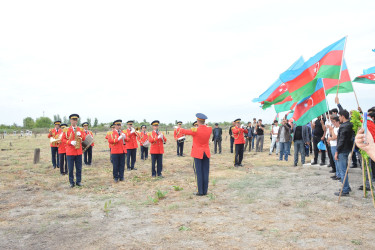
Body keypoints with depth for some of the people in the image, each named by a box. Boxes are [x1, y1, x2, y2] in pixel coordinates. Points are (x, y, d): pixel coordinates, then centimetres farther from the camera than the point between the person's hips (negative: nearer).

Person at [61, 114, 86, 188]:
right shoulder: (66, 130, 2)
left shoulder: (80, 129, 9)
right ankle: (72, 182, 12)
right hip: (70, 152, -2)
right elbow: (63, 139, 0)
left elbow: (84, 139, 9)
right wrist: (70, 142, -15)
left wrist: (80, 135, -11)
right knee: (70, 168, 2)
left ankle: (78, 181, 17)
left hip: (79, 151, 2)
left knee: (79, 168, 6)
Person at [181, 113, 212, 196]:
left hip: (198, 153, -4)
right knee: (206, 172, 8)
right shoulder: (209, 129, -5)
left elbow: (184, 131, -1)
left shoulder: (195, 130, -18)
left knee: (198, 173, 1)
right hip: (207, 153, 5)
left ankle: (200, 191, 4)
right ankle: (205, 191, 13)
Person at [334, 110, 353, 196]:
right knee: (344, 169, 20)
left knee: (343, 170, -5)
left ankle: (345, 191, -1)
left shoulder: (343, 127, -20)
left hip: (343, 151, -10)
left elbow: (341, 140, -20)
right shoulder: (350, 125, 6)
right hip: (347, 149, 10)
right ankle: (346, 187, 29)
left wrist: (337, 152, -16)